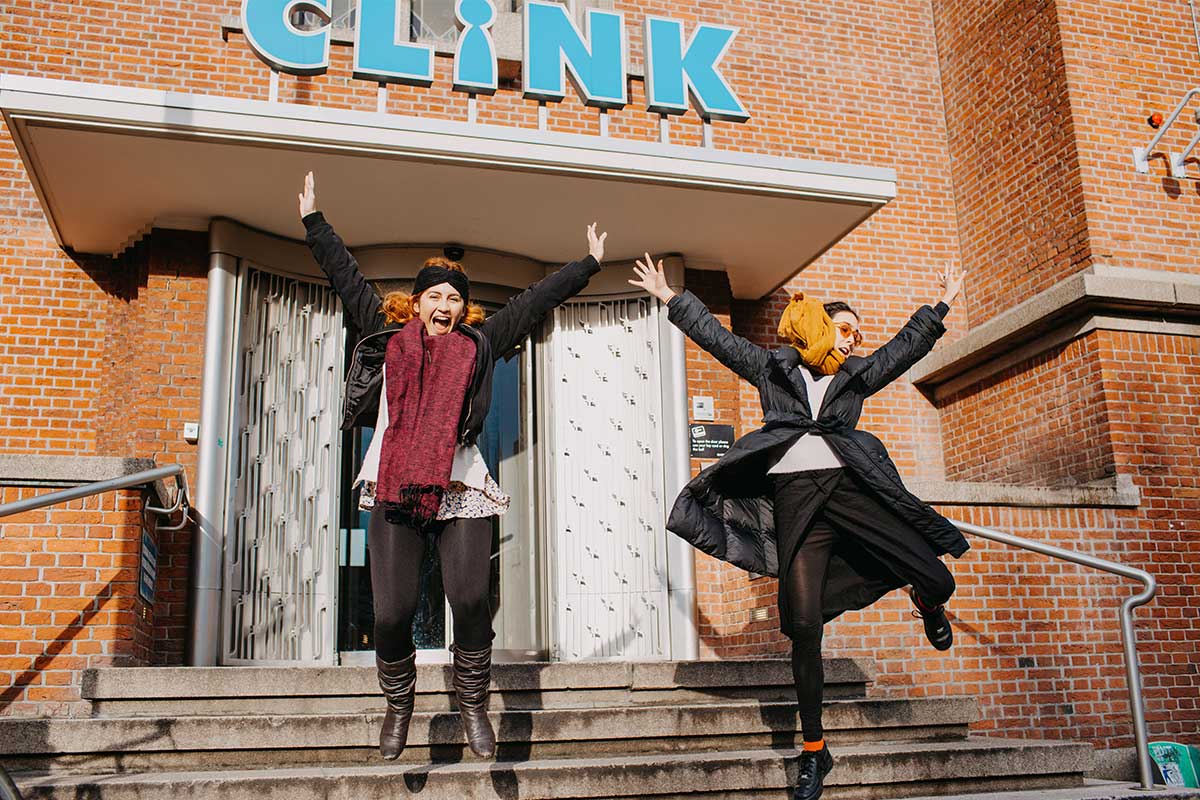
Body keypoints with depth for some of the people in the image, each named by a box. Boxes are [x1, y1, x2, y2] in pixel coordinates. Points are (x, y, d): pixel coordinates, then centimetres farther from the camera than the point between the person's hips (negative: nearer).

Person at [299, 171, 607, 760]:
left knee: (470, 601, -12)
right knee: (392, 611, -5)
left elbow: (537, 298, 19)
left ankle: (472, 707, 9)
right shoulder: (386, 336, 15)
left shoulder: (478, 345, 15)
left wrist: (588, 265, 24)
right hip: (394, 491, 0)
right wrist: (314, 222, 27)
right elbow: (345, 277, 22)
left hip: (460, 490, 0)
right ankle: (398, 704, 21)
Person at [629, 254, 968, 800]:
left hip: (853, 489, 2)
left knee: (938, 581, -9)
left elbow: (907, 347, 32)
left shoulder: (856, 375, 23)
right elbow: (716, 337, 19)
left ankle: (927, 603, 34)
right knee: (803, 627, -7)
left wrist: (942, 305, 38)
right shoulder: (773, 366, 18)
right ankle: (813, 750, 8)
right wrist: (671, 298, 19)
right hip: (795, 497, -2)